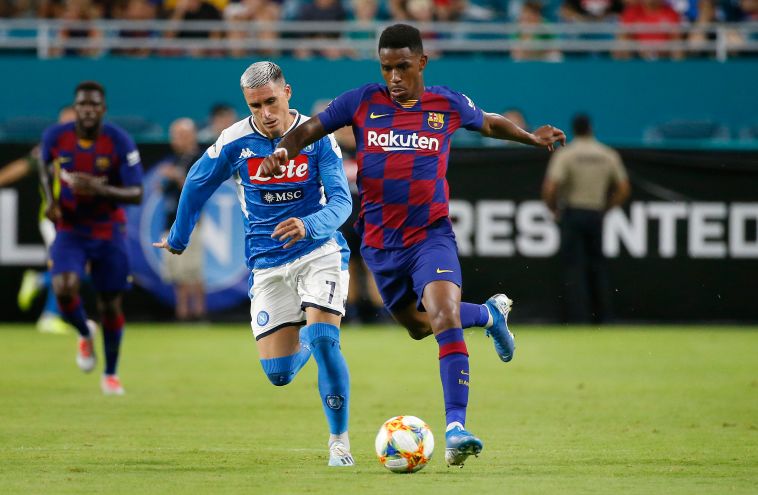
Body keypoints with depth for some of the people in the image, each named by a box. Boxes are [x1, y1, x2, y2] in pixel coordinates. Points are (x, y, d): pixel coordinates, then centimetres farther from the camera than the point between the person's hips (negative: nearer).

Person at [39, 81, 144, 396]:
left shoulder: (120, 143, -17)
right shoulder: (55, 137, -11)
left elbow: (136, 194, -16)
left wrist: (101, 190, -33)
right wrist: (50, 200, -5)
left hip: (109, 232, -1)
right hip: (69, 229, 1)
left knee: (110, 305, 4)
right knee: (63, 289, -23)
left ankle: (110, 374, 26)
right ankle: (85, 334, 11)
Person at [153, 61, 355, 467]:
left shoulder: (317, 137, -9)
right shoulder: (235, 141, -7)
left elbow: (340, 201, -16)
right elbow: (196, 186, 10)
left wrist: (308, 226, -36)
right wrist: (178, 238, 20)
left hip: (319, 251, -2)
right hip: (268, 263, 2)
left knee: (323, 340, -23)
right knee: (279, 373, -3)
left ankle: (339, 440, -6)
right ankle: (305, 341, 36)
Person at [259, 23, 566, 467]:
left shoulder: (448, 104, -1)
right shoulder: (361, 102, -3)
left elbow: (490, 124, 19)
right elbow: (308, 131, 1)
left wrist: (532, 137, 7)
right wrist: (282, 153, -18)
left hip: (431, 235, -3)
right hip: (381, 243, 3)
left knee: (444, 317, -25)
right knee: (418, 325, 19)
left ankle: (456, 429, -31)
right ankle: (491, 314, 50)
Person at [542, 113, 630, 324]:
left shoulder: (564, 154, -8)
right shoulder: (609, 155, 3)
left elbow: (549, 190, -16)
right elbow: (623, 189, 4)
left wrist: (554, 209, 2)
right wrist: (605, 208, 13)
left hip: (572, 213, -3)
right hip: (596, 215, 3)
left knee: (574, 267, -1)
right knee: (597, 265, 14)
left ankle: (577, 318, -8)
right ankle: (602, 316, 14)